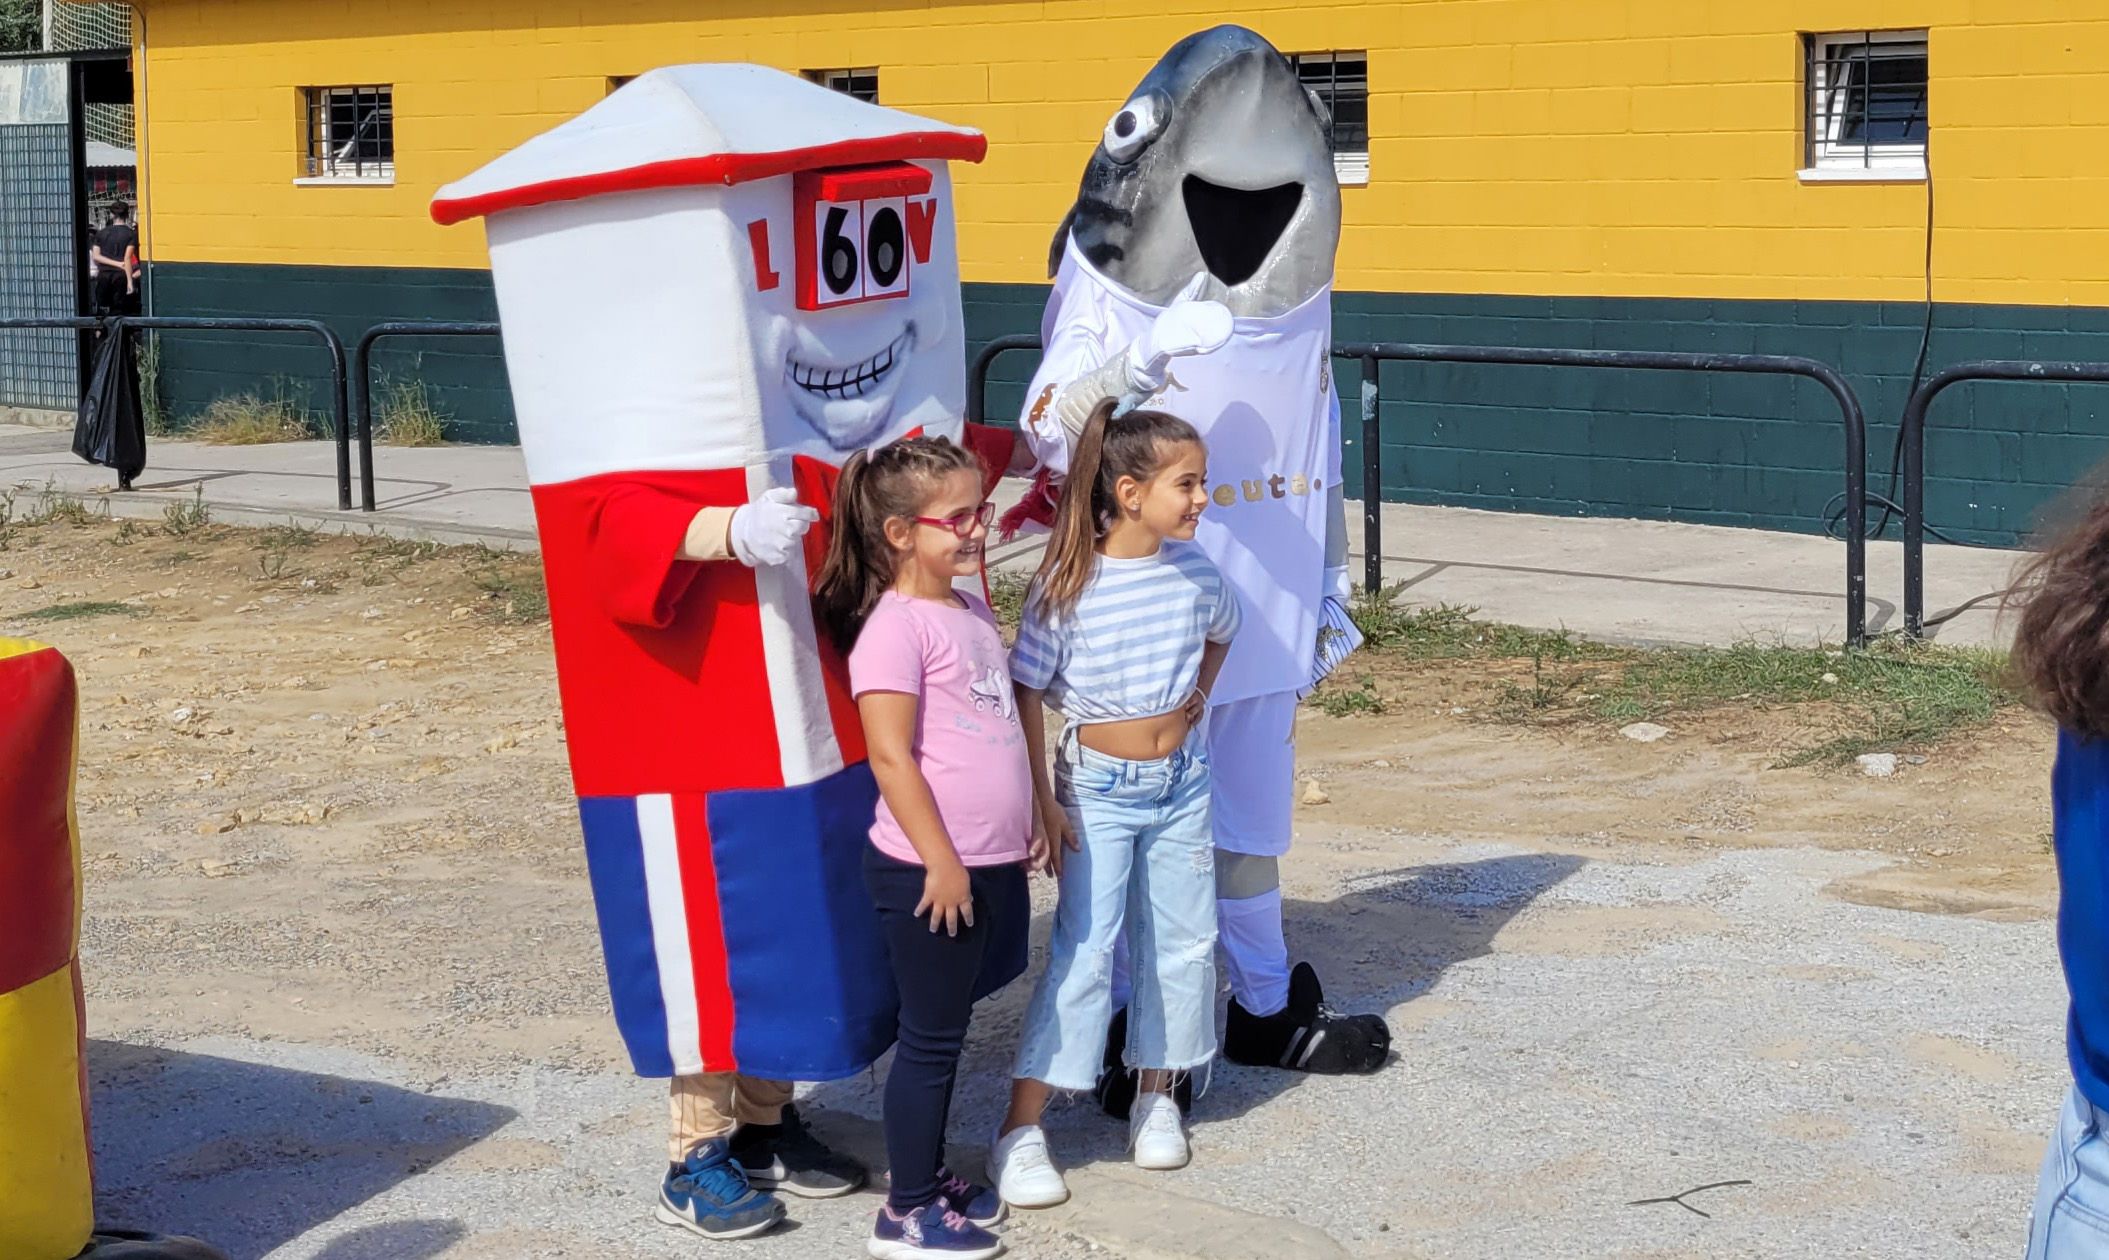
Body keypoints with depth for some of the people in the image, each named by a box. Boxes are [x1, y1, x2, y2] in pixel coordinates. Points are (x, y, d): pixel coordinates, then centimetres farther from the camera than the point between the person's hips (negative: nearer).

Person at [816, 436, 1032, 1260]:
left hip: (989, 864, 8)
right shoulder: (896, 626, -17)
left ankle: (929, 1172, 30)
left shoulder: (972, 612, 11)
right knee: (931, 1037, 0)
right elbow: (890, 755, -20)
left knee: (946, 1030, 18)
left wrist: (1019, 832, 20)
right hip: (929, 870, -8)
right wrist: (940, 860, -20)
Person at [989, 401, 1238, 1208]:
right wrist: (1043, 801, -13)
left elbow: (1219, 632, 21)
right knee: (1084, 951, -9)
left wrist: (1197, 699, 9)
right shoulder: (1070, 586, -18)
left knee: (1184, 943, 9)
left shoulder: (1193, 567, -3)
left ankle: (1156, 1096, 27)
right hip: (1098, 786, -5)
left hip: (1181, 782, 5)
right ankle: (1020, 1130, -5)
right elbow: (1025, 693, -13)